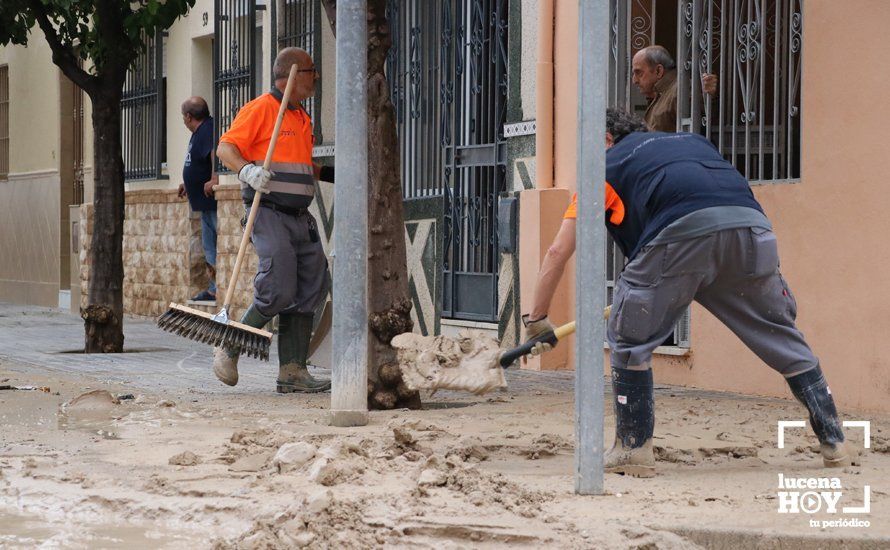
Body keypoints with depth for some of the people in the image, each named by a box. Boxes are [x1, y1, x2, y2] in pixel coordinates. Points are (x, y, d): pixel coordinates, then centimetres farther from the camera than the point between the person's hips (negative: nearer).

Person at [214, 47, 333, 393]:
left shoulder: (302, 118, 21)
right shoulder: (260, 109, -5)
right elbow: (226, 148, -11)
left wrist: (334, 175, 24)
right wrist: (247, 170, -29)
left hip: (300, 218, 9)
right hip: (269, 212, -9)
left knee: (307, 293, 2)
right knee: (278, 290, -16)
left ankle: (292, 371, 4)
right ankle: (229, 350, 2)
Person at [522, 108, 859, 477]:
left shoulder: (607, 164, 26)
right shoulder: (692, 141, 38)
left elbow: (558, 252, 23)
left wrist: (536, 319, 30)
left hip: (681, 232, -4)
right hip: (752, 226, 4)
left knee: (629, 339, 14)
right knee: (783, 337, 18)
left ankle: (633, 448, 12)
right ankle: (834, 443, 20)